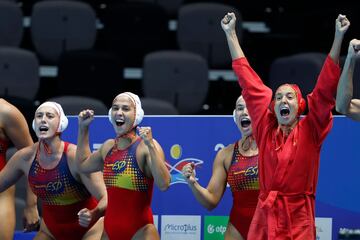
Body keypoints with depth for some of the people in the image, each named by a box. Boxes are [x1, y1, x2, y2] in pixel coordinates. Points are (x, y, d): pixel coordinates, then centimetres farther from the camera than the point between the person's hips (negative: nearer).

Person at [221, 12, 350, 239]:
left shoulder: (309, 131, 2)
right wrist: (231, 34, 16)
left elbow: (326, 87, -3)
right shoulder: (266, 129, 8)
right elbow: (250, 83, 11)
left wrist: (338, 37, -9)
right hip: (264, 220, 2)